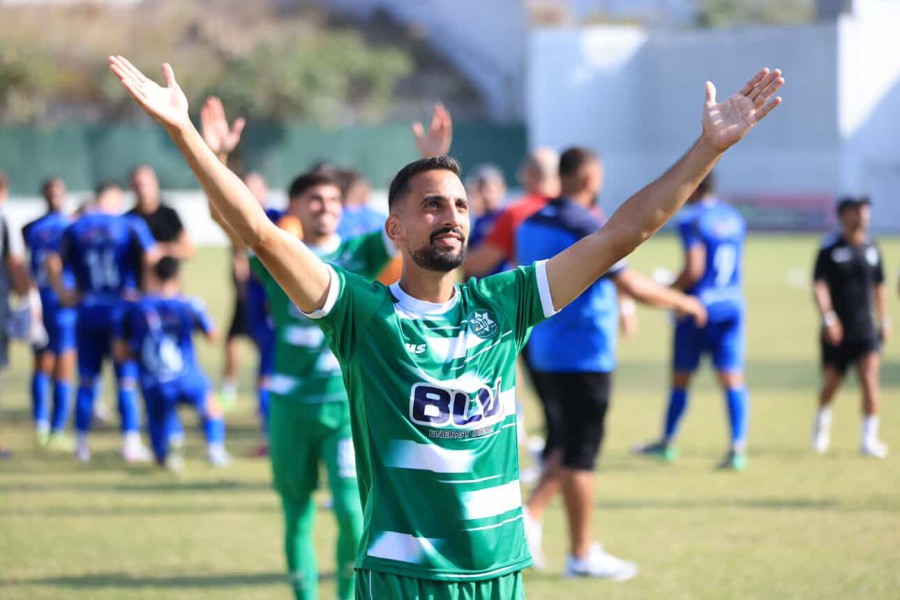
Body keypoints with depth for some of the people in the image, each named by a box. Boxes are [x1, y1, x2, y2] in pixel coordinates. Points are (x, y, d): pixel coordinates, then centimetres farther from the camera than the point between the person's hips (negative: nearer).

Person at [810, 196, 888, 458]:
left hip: (865, 329, 2)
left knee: (870, 380, -13)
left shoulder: (871, 248, 7)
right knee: (832, 383, 10)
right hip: (836, 330, -2)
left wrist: (884, 321, 17)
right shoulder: (830, 248, -6)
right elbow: (819, 286, -13)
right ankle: (823, 419, 41)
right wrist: (828, 318, -26)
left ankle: (869, 438, -11)